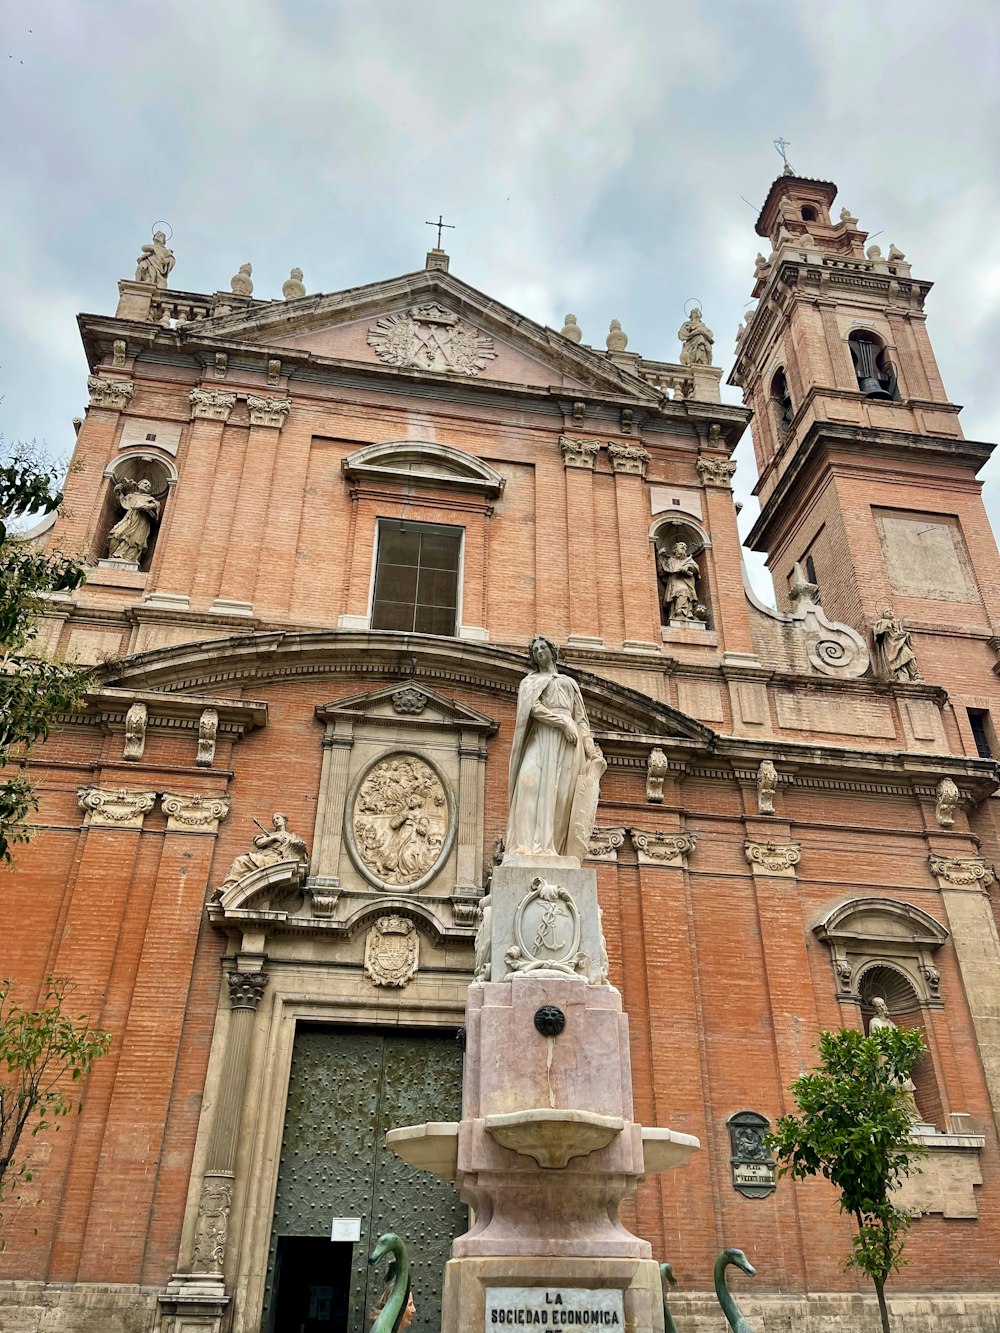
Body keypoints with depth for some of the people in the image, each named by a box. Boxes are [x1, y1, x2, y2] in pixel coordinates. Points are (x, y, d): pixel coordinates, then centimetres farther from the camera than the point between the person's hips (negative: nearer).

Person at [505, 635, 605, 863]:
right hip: (541, 737, -3)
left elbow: (580, 718, 21)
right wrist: (562, 722, -13)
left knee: (562, 793, -12)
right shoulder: (530, 681, 20)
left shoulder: (570, 682, 28)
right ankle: (531, 846, -33)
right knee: (531, 779, -26)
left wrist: (591, 749, 8)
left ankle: (553, 849, -19)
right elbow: (534, 707, 0)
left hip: (567, 740, 3)